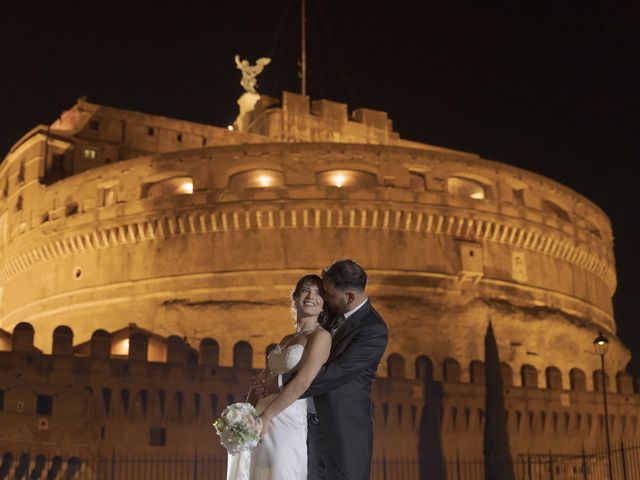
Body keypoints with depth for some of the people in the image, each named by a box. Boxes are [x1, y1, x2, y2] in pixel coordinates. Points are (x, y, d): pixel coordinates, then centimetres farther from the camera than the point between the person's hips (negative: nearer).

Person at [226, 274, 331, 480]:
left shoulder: (321, 336, -5)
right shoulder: (286, 340, 18)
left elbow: (301, 383, -15)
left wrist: (265, 417, -14)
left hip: (287, 425, -7)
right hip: (259, 426, 7)